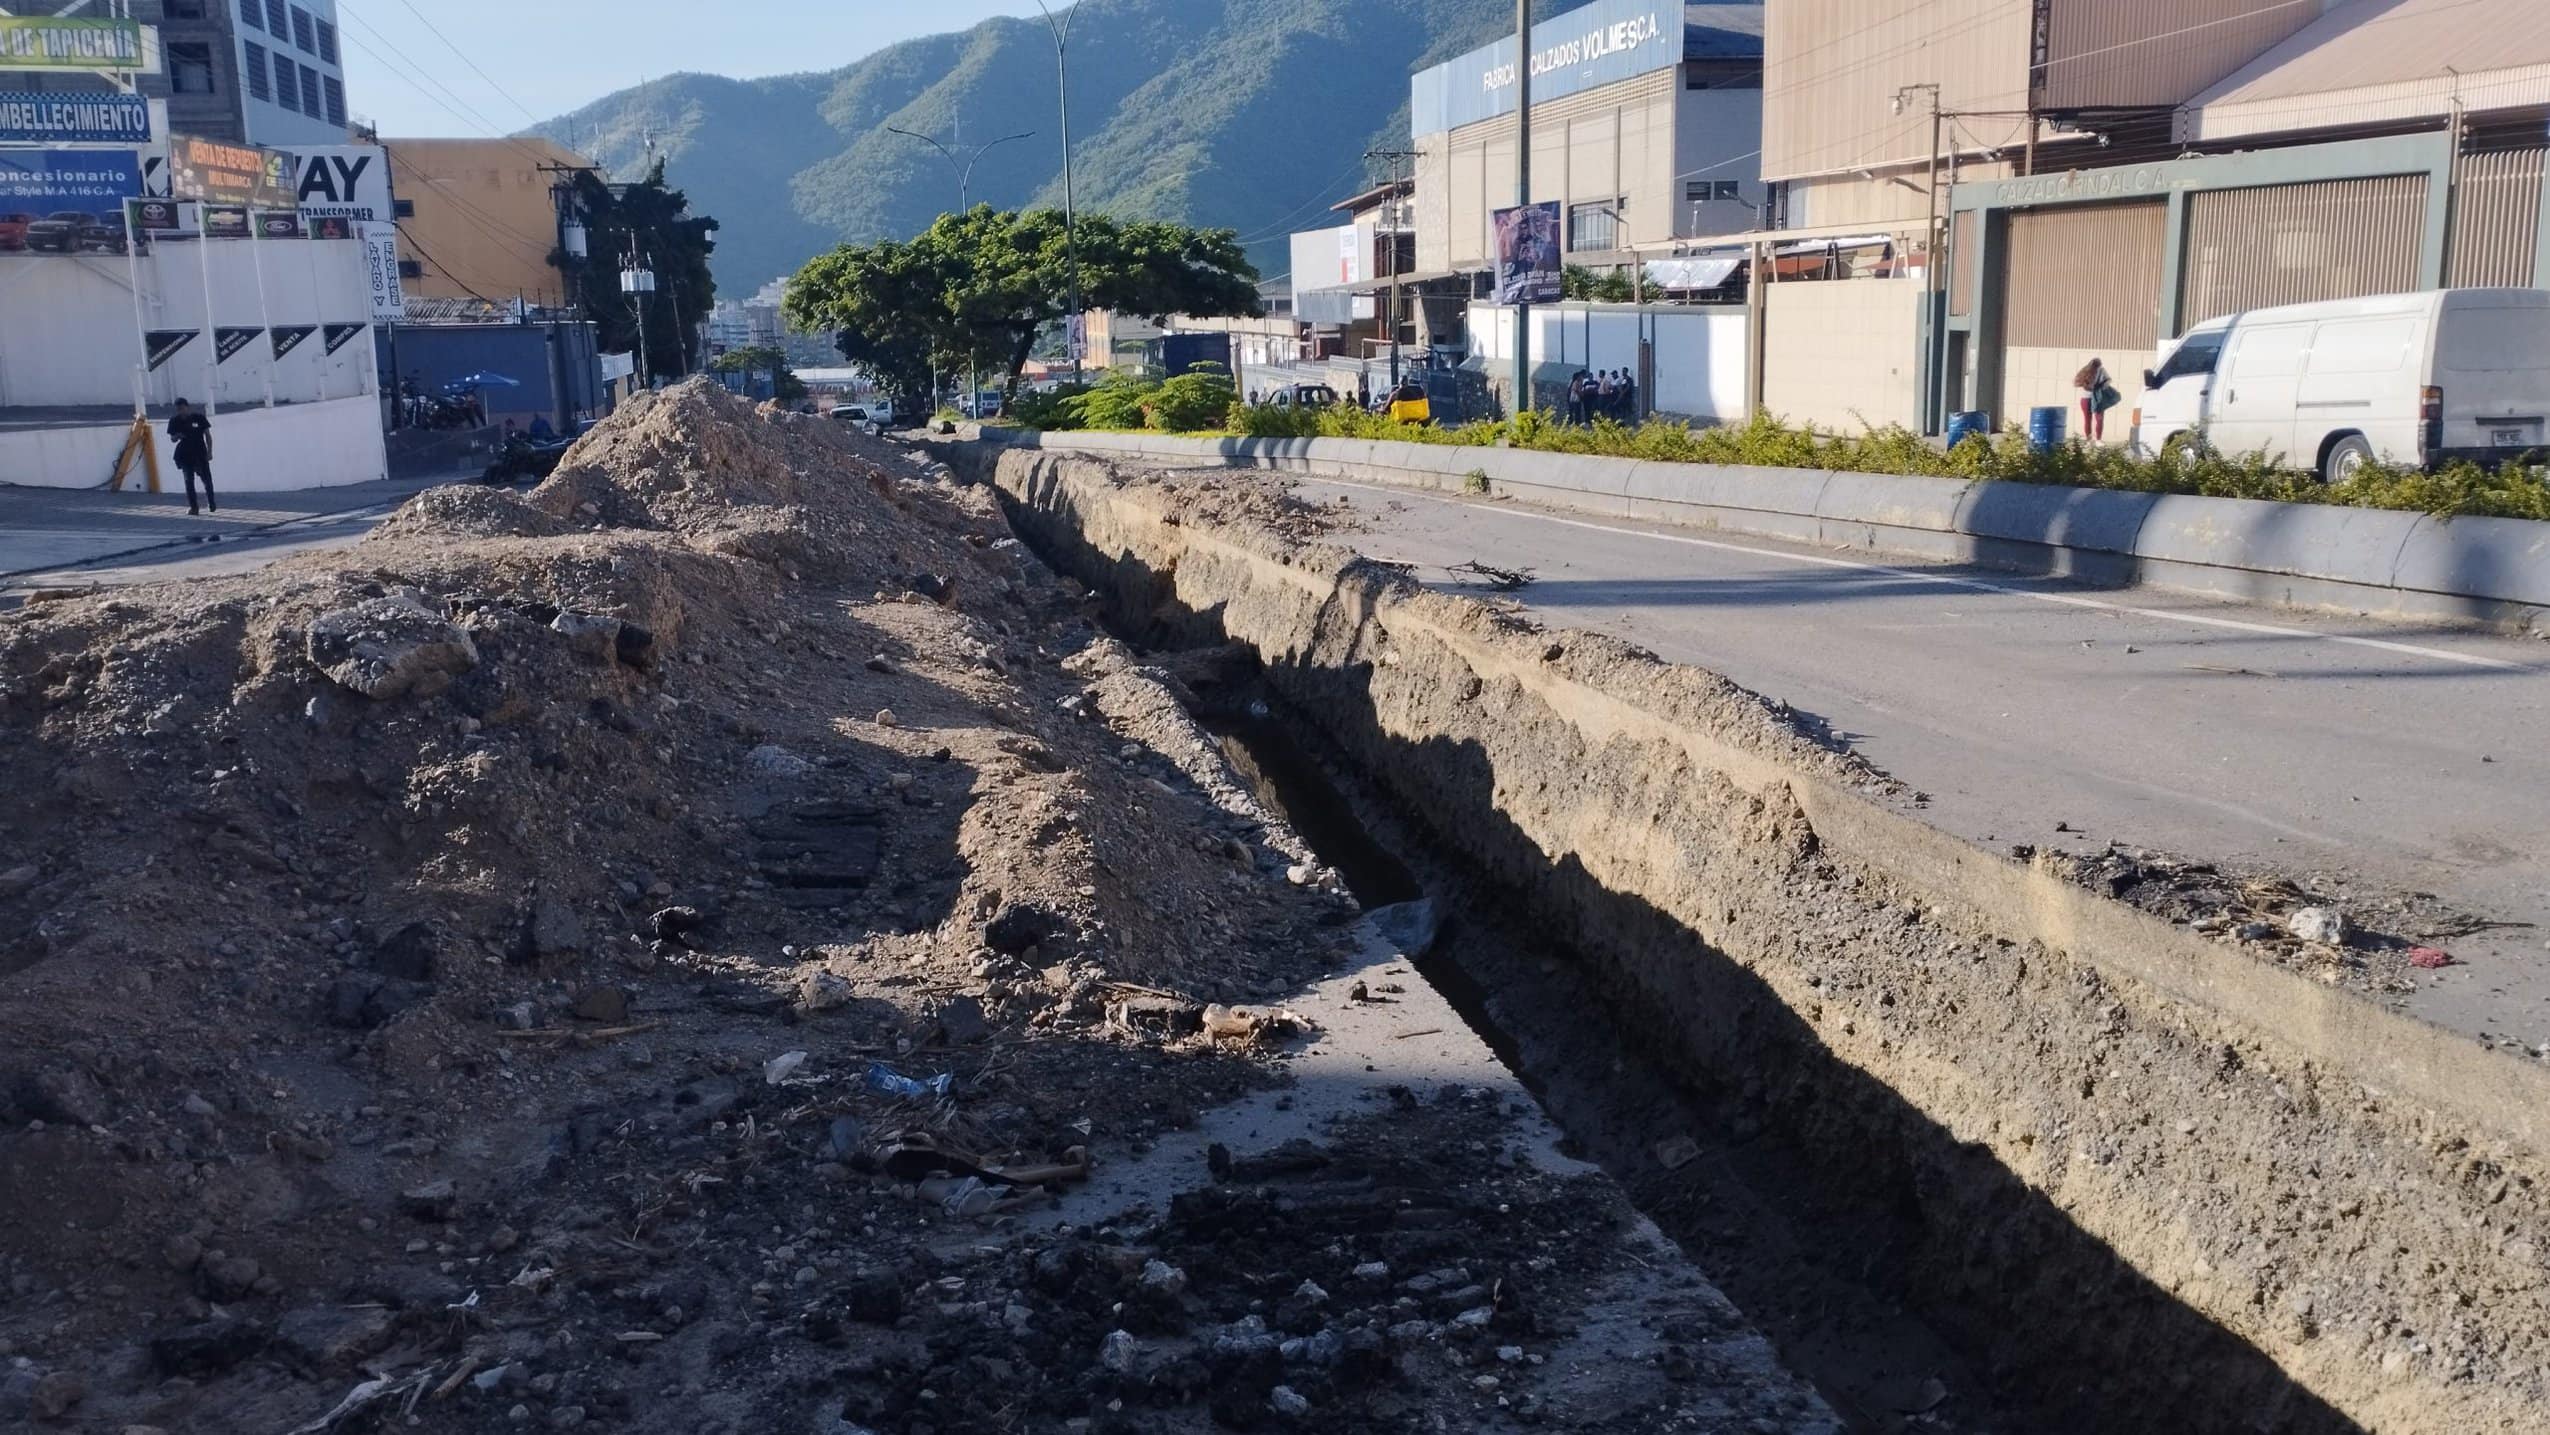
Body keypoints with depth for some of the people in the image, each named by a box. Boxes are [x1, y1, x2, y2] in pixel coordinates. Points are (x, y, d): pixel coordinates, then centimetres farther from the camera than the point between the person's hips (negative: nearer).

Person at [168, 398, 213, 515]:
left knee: (207, 479, 2)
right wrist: (177, 436, -19)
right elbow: (172, 439, 6)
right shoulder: (174, 420, -2)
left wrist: (209, 452, -4)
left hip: (201, 454, -1)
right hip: (185, 455, 1)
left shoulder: (199, 417, -5)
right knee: (189, 481, -1)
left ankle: (212, 504, 21)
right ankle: (192, 506, 4)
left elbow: (207, 435, 1)